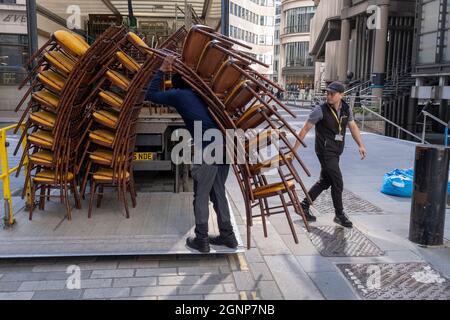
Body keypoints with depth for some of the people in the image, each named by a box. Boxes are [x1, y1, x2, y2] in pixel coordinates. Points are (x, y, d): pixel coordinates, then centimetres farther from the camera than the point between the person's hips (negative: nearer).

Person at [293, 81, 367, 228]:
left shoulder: (346, 109, 5)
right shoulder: (320, 110, -13)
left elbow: (353, 127, 12)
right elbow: (305, 129, -10)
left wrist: (361, 145, 1)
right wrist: (295, 148, -10)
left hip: (335, 152, 7)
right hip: (325, 151, -7)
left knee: (325, 181, 14)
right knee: (338, 183, -4)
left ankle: (304, 206, 26)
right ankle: (340, 215, 13)